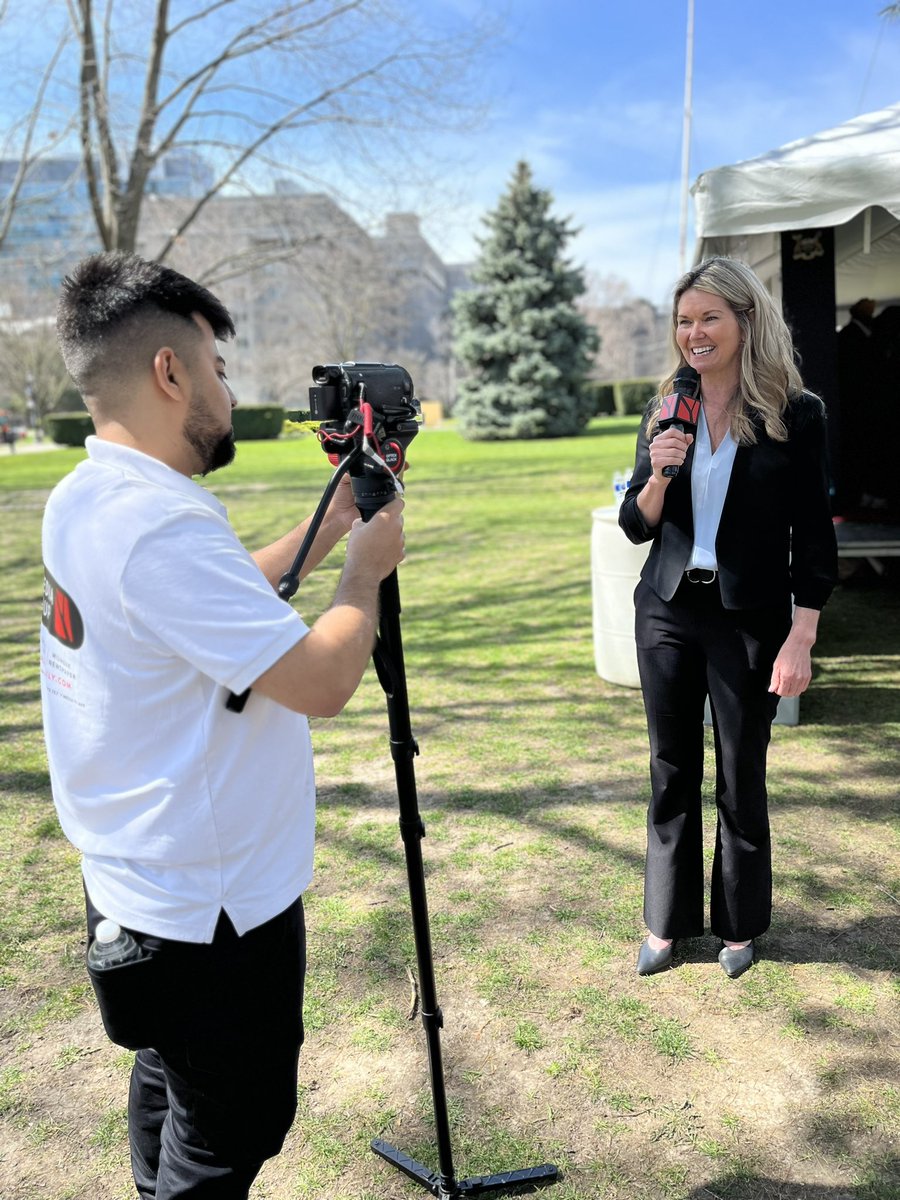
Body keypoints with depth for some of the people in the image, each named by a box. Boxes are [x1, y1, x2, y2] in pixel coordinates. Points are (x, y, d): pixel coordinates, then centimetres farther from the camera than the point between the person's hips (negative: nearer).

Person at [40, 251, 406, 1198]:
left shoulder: (84, 499, 3)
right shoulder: (161, 524, -28)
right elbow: (322, 680, -27)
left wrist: (324, 529, 11)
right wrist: (367, 569, -10)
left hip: (136, 880, 10)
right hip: (211, 905, -10)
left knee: (172, 1087, 27)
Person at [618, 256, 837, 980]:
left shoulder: (795, 413, -5)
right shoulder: (666, 412, 5)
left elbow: (813, 535, -5)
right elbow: (636, 527, 6)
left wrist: (801, 639, -11)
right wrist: (658, 474, -14)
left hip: (750, 619, -3)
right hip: (668, 611, 4)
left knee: (741, 778, 8)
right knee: (671, 772, 12)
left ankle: (740, 926, 29)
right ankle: (667, 923, 27)